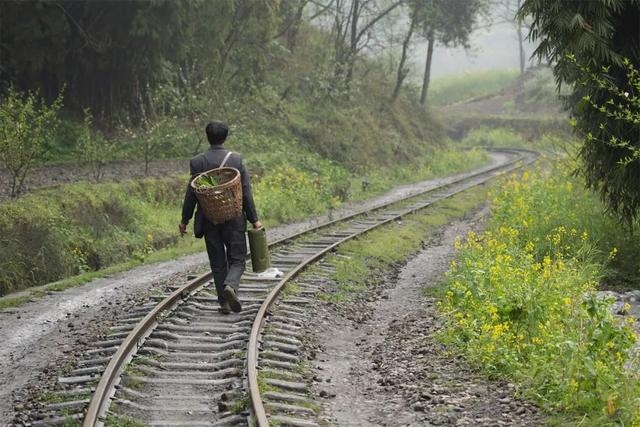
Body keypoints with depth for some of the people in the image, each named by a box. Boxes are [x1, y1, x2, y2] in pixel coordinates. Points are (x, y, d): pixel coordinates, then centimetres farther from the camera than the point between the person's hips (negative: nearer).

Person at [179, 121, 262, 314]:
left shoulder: (197, 162, -5)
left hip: (209, 221, 1)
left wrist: (185, 220, 7)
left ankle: (224, 302, 10)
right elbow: (246, 192, -5)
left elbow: (191, 193, -3)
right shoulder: (236, 159, -5)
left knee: (218, 263, 11)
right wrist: (254, 219, 1)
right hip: (233, 219, -1)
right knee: (237, 260, 7)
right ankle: (230, 286, -21)